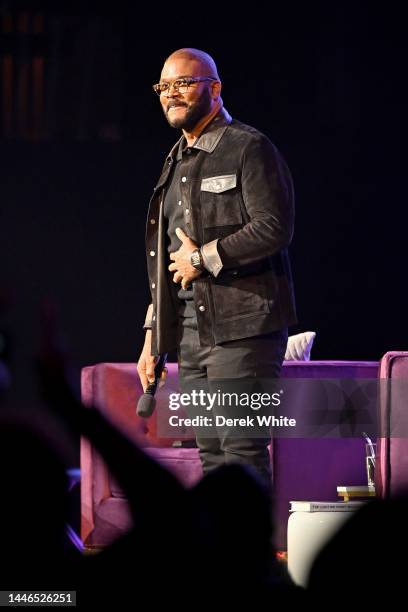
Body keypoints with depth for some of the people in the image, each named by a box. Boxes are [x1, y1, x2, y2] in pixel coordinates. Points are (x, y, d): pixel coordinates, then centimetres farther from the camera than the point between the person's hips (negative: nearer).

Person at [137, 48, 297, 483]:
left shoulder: (249, 148, -4)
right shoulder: (176, 162, 20)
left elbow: (273, 228, -16)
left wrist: (202, 258, -10)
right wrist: (153, 337, 19)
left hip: (243, 325, -8)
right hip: (191, 333, 8)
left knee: (242, 453, -11)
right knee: (212, 459, 8)